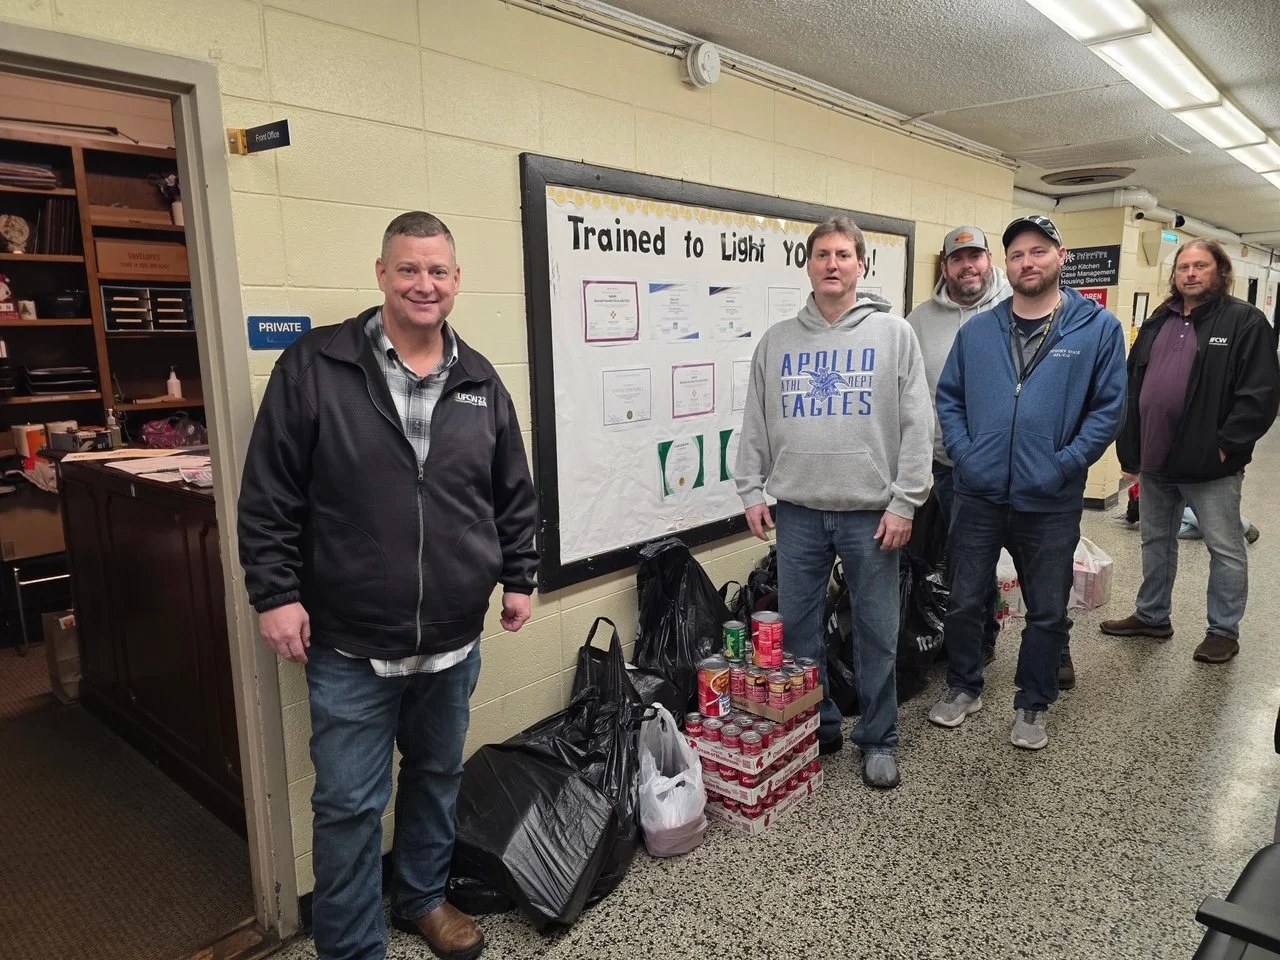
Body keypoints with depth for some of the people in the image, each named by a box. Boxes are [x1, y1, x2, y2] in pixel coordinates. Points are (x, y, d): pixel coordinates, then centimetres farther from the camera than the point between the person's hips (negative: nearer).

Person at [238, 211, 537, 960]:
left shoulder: (481, 381, 3)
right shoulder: (313, 368, -8)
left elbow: (514, 495, 10)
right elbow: (269, 495, -7)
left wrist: (519, 578, 10)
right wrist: (276, 592, -10)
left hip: (454, 640, 4)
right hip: (350, 645, -4)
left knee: (438, 777, 21)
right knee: (350, 805, 7)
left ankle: (423, 897, 45)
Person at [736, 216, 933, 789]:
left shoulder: (893, 334, 2)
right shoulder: (777, 341, 8)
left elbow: (917, 425, -2)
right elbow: (755, 426, 10)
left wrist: (904, 503, -8)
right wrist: (751, 491, 2)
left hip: (871, 512, -2)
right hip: (798, 511, 3)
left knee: (877, 632, 7)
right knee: (797, 628, 10)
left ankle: (879, 740, 25)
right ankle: (816, 729, 30)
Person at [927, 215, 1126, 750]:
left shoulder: (1098, 328, -3)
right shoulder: (977, 331, 4)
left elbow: (1108, 407, -5)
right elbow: (949, 397, 7)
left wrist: (1063, 465, -14)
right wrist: (963, 454, -6)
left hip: (1051, 503, -1)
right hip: (979, 495, 2)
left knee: (1048, 613, 12)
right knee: (964, 601, 11)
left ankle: (1032, 706, 31)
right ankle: (963, 688, 33)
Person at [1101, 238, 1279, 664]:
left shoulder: (1244, 321, -6)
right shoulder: (1156, 324, 12)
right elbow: (1132, 387, 12)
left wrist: (1226, 446, -17)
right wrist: (1129, 448, 6)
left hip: (1209, 463, -6)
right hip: (1155, 460, 6)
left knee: (1226, 549, 7)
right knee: (1156, 541, 17)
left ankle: (1224, 630, 21)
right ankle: (1152, 616, 32)